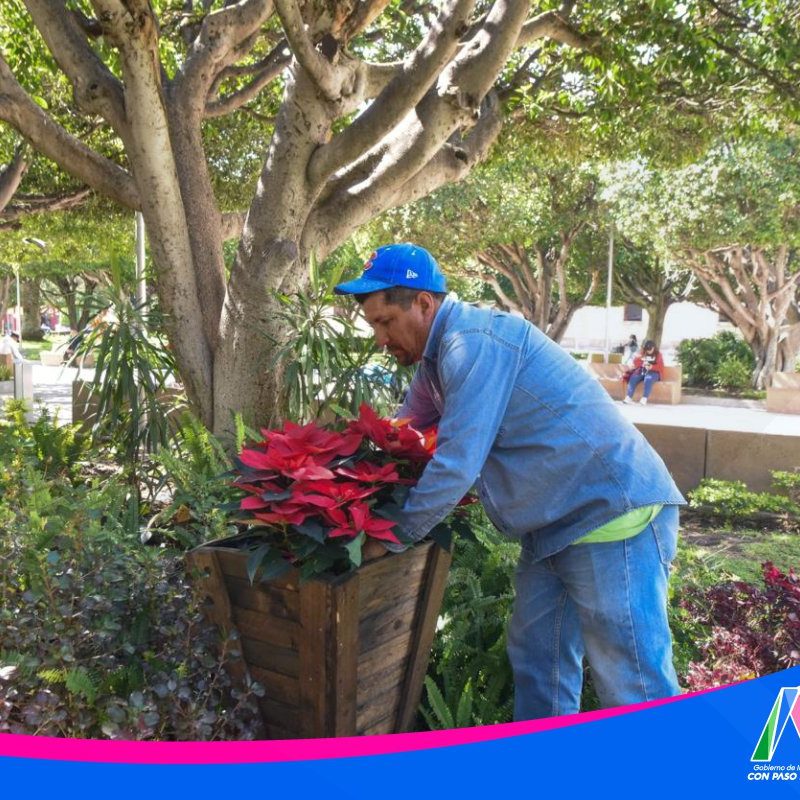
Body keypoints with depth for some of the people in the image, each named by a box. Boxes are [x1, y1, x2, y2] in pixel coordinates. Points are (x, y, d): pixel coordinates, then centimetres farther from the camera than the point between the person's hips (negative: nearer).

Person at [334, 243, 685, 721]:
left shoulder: (474, 344, -21)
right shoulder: (442, 353, 12)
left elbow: (455, 468, -24)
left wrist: (387, 540, -13)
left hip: (613, 515, -10)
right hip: (556, 526, 10)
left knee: (633, 685, -2)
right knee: (537, 662, 16)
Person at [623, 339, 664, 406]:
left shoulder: (658, 355, 8)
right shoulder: (642, 354, 18)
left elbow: (660, 367, -3)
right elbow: (635, 362, 8)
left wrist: (652, 367, -22)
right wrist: (642, 363, -14)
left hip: (653, 372, -3)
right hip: (641, 371, 3)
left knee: (648, 379, -38)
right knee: (633, 378, -28)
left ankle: (644, 399, -51)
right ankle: (628, 397, -41)